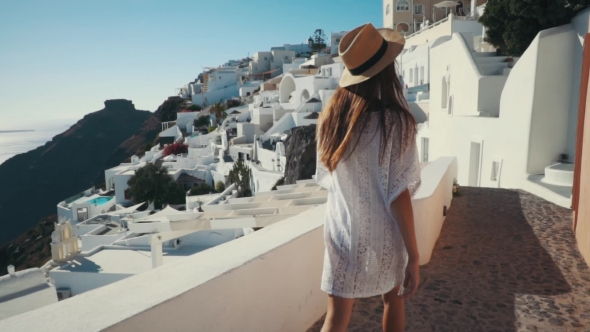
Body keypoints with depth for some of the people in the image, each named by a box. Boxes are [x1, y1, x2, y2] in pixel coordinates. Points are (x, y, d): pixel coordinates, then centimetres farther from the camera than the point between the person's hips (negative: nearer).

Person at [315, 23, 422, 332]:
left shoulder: (330, 118, -5)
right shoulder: (395, 121, -20)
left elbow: (326, 180, 5)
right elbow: (398, 197, -19)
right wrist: (413, 256, -11)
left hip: (340, 233, 3)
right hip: (382, 237, -2)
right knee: (393, 299, 25)